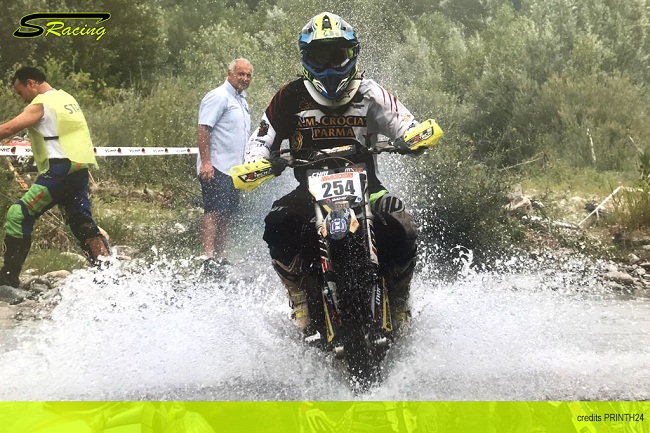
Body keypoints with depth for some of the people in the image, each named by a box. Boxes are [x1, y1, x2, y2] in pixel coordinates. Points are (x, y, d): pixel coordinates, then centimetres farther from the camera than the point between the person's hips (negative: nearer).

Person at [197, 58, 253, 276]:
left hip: (234, 168, 9)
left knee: (226, 215, 9)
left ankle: (221, 259, 13)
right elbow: (203, 128, -16)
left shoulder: (242, 100, 22)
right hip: (215, 168, -9)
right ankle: (209, 260, -19)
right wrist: (205, 162, -24)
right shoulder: (219, 96, -8)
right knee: (213, 212, -14)